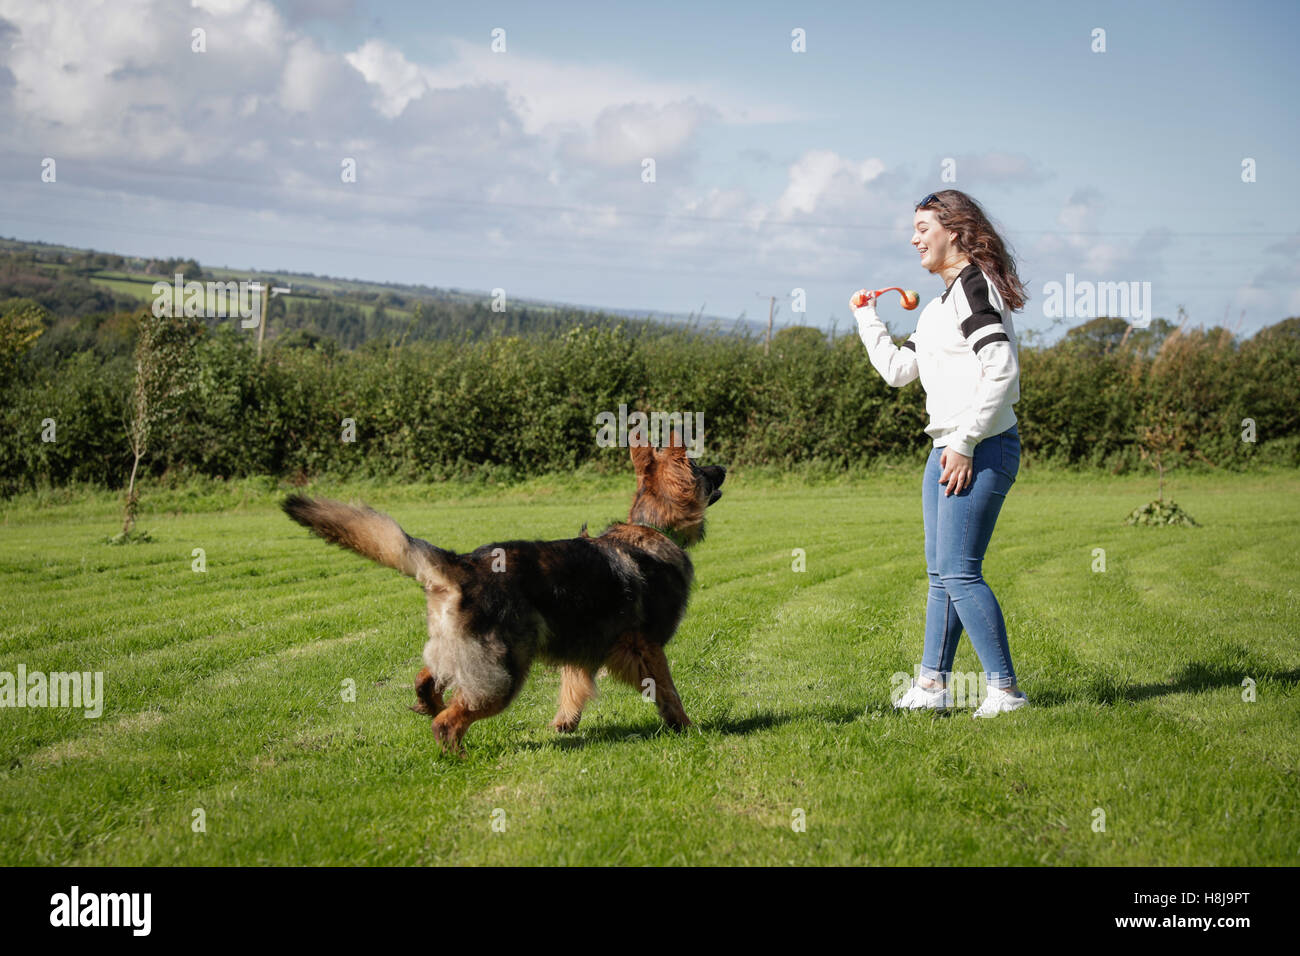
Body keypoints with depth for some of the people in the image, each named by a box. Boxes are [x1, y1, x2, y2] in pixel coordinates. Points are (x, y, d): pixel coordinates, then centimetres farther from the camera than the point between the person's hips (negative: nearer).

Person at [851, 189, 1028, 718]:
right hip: (947, 450, 10)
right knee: (941, 572, 12)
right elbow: (896, 368, 25)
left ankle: (1006, 690, -6)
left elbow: (1001, 370, -21)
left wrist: (965, 443, -21)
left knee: (958, 572, -12)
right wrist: (866, 317, 26)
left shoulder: (973, 286, -11)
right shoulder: (940, 306, 20)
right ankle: (932, 684, 18)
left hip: (982, 450, -10)